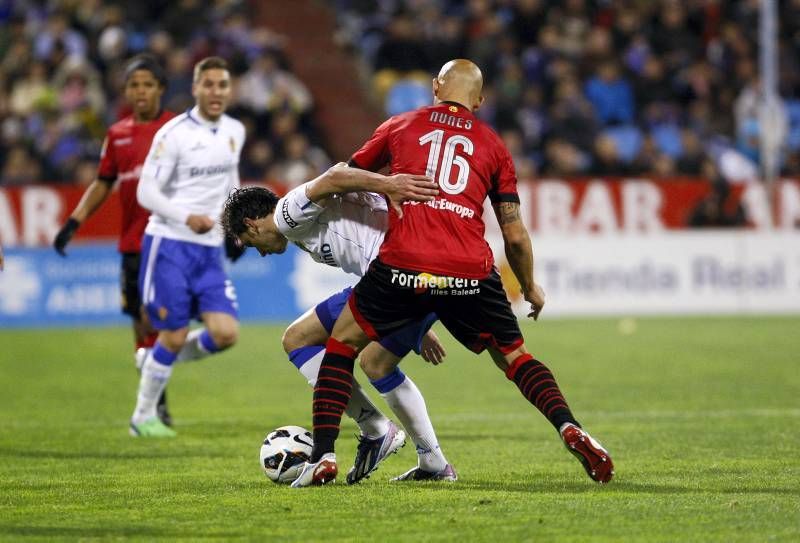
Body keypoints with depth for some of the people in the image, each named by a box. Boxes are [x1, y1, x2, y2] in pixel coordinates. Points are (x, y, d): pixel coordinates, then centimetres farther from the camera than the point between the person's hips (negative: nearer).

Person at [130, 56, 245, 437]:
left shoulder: (235, 132, 8)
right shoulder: (174, 133, -11)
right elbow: (146, 191, -13)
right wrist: (187, 217, -26)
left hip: (210, 250, 6)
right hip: (170, 245, -6)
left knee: (225, 333, -8)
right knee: (173, 336, -5)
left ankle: (165, 359, 20)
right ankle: (143, 417, 13)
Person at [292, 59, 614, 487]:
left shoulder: (399, 126, 15)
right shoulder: (494, 147, 18)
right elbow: (515, 235, 16)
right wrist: (530, 288, 31)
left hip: (402, 266, -1)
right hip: (470, 274, 1)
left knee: (342, 343, 17)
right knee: (514, 357, 19)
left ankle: (323, 456, 5)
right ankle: (570, 430, -3)